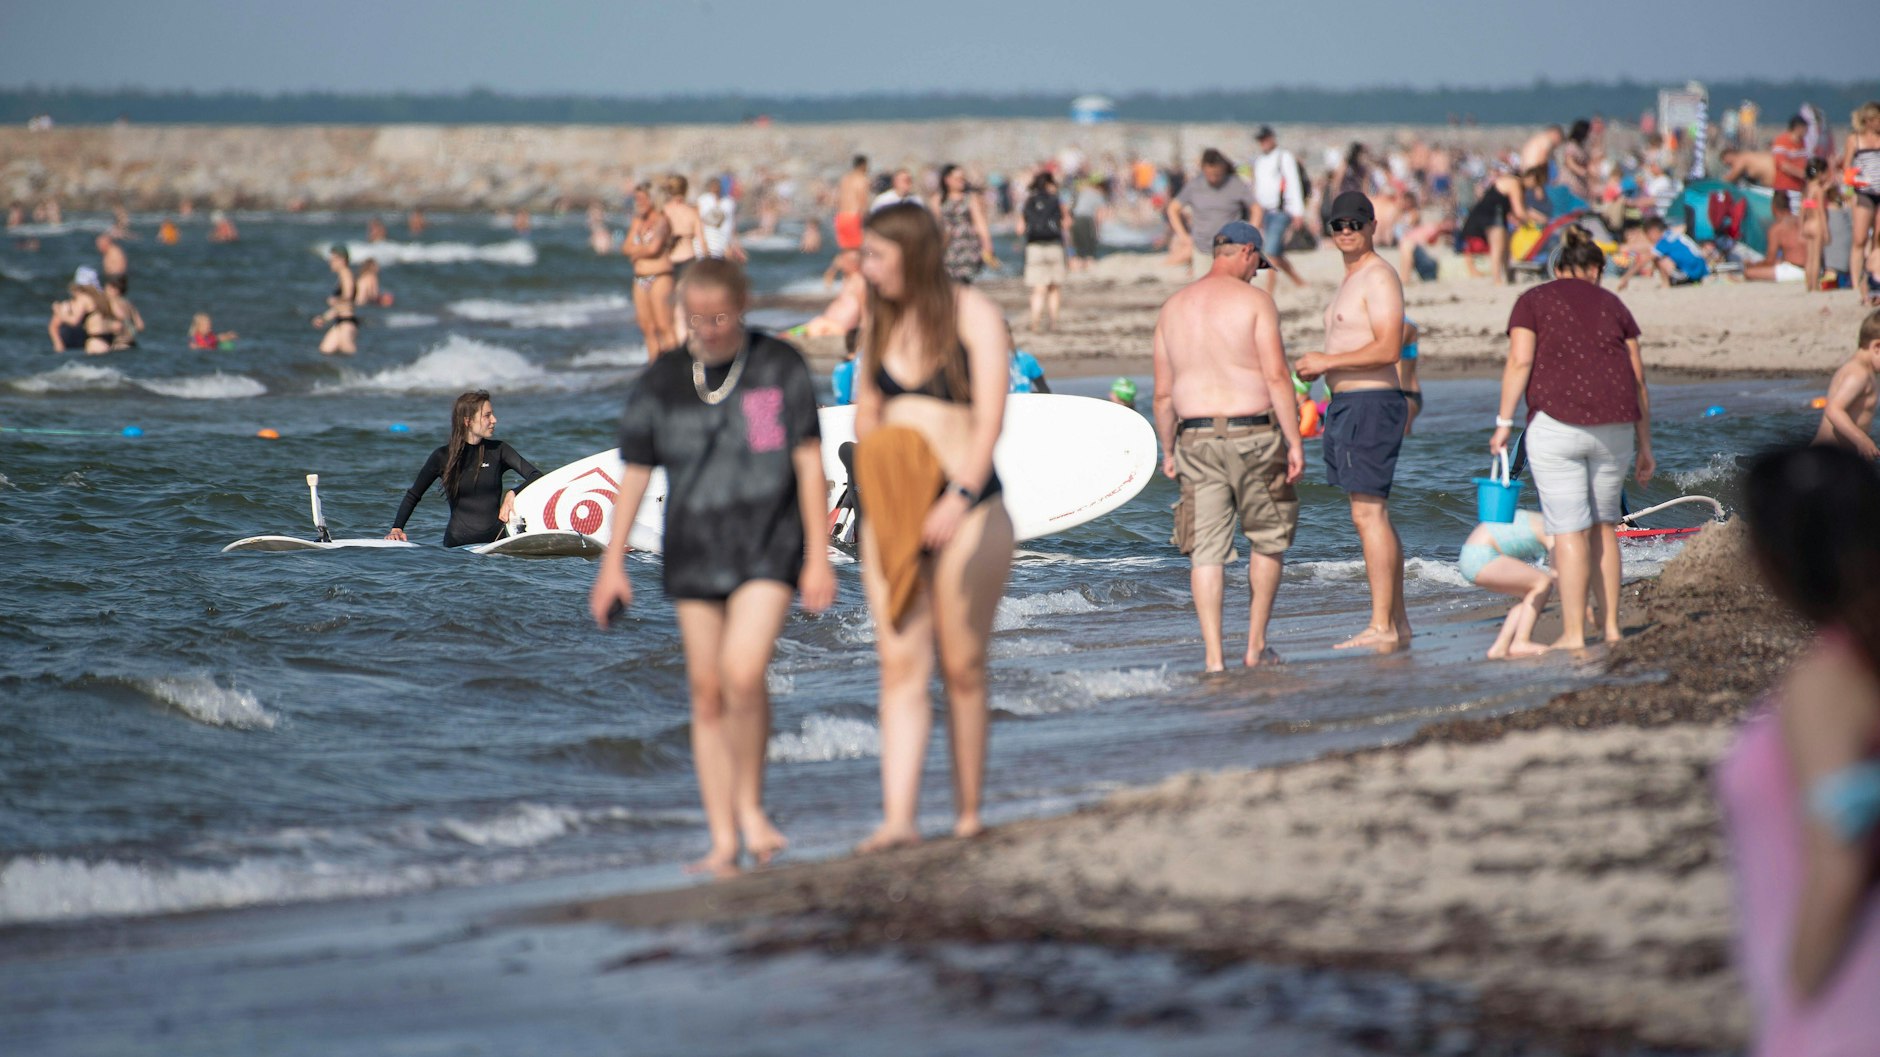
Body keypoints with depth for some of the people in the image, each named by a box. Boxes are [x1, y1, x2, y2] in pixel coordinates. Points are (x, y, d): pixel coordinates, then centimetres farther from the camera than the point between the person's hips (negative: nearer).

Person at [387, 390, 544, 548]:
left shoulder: (498, 450, 6)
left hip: (495, 541, 2)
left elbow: (536, 476, -1)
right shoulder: (443, 457, 3)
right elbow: (413, 495, 13)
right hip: (457, 543, -2)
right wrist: (396, 529, -1)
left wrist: (512, 494, -21)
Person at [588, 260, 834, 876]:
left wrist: (819, 558, -4)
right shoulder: (662, 381, 4)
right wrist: (612, 563, 5)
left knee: (743, 674, -21)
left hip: (768, 549, -3)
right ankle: (723, 841, 7)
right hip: (695, 555, 3)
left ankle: (750, 802, 1)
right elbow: (635, 473, 9)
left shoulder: (780, 368, -2)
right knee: (707, 694, 2)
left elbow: (810, 463, -1)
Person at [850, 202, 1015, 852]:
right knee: (900, 665, -5)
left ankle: (968, 813, 12)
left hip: (967, 511, -5)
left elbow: (989, 420, -15)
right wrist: (873, 484, 0)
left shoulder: (974, 318, -6)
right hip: (892, 510, 5)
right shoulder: (880, 324, 12)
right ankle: (898, 818, -12)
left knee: (961, 668, 2)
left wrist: (960, 498, -28)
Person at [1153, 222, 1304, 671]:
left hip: (1196, 438, 3)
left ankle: (1213, 655, -6)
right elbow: (1277, 376, -12)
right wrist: (1294, 442, -9)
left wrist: (1167, 450, 21)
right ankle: (1255, 646, 17)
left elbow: (1163, 392, 11)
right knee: (1268, 540, 14)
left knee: (1206, 550, 2)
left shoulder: (1173, 308, 10)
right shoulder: (1254, 301, -5)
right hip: (1253, 436, -3)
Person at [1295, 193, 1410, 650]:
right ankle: (1397, 624, 16)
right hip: (1350, 406, 11)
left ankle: (1381, 628, -15)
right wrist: (1321, 369, 11)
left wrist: (1328, 361, -17)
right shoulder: (1353, 279, 20)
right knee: (1374, 515, 12)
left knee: (1369, 514, -13)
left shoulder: (1379, 277, -12)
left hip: (1371, 406, -11)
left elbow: (1388, 349, -21)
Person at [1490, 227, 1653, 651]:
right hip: (1614, 425, 3)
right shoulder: (1612, 305, 15)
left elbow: (1519, 361, -7)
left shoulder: (1533, 302, 7)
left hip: (1557, 422, -3)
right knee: (1604, 525, 16)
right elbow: (1638, 379, 12)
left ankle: (1573, 633, -5)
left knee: (1569, 530, -3)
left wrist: (1504, 422, -5)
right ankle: (1611, 625, 16)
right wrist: (1645, 445, 16)